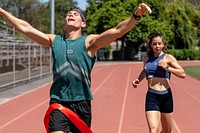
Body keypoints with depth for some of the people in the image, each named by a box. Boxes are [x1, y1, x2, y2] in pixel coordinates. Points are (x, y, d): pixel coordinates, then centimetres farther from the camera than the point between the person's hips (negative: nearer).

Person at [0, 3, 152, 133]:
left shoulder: (89, 41, -1)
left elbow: (118, 31, -13)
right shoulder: (55, 40, 9)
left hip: (81, 102, -1)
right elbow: (25, 28, 12)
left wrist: (136, 15, -29)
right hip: (58, 101, 1)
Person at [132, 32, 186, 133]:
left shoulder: (168, 58, 0)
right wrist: (138, 80, 12)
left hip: (166, 96, 0)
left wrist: (167, 67, -16)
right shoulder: (147, 59, 10)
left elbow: (182, 74, -7)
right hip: (151, 96, 0)